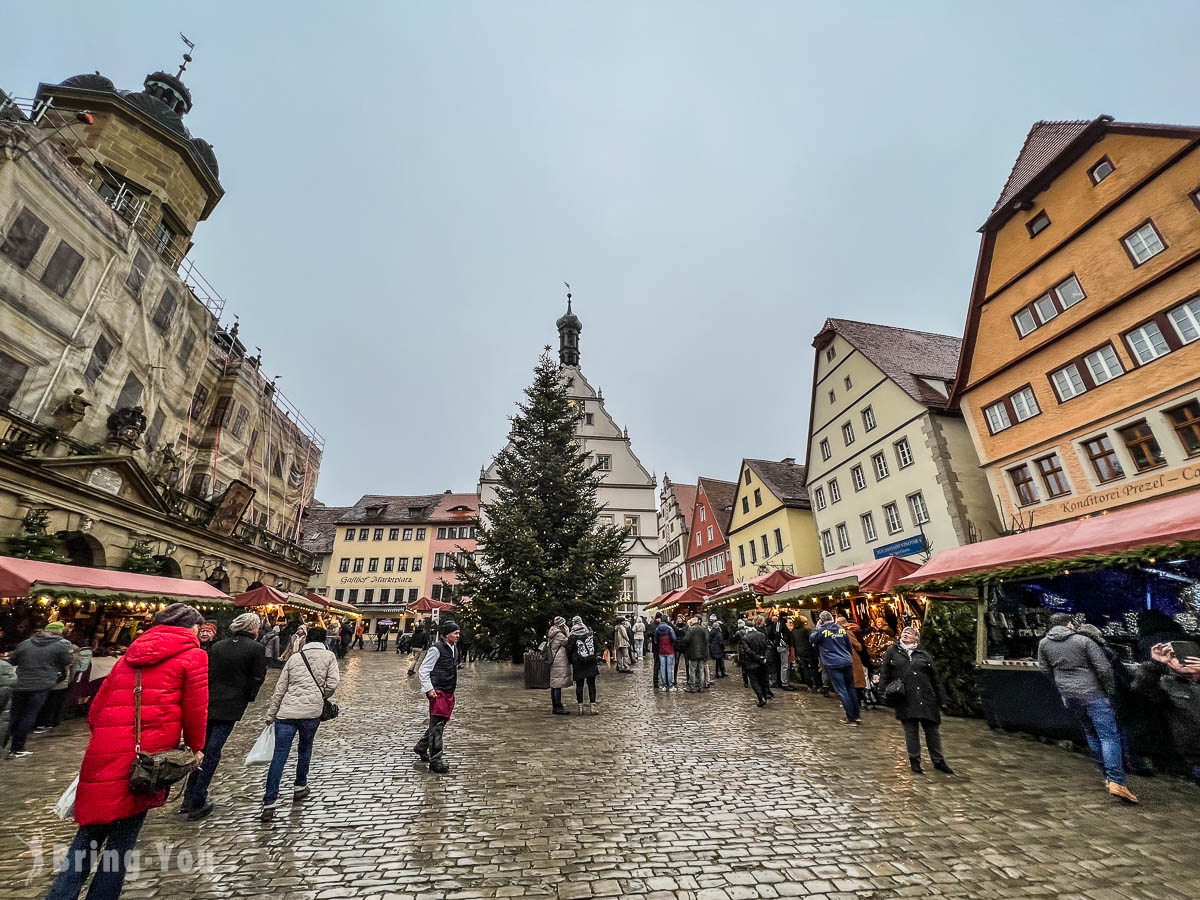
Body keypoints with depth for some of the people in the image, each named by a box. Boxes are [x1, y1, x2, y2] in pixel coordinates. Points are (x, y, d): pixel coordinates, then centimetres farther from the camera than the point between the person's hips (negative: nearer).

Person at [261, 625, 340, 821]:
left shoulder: (294, 657, 10)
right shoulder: (329, 656, 2)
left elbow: (280, 688, 10)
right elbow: (332, 684, -7)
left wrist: (271, 714, 18)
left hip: (286, 711, 2)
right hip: (311, 711, -1)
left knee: (279, 755, 4)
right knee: (305, 749, 21)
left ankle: (269, 803, 2)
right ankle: (300, 787, 33)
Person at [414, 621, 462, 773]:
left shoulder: (454, 649, 11)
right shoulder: (436, 649, -15)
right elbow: (423, 670, -12)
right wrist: (429, 689, -16)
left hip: (449, 693, 9)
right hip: (438, 692, -9)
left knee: (441, 722, 18)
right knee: (437, 725, -6)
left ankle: (421, 747, 38)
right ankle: (435, 761, 0)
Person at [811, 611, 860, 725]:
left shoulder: (822, 630, -8)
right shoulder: (842, 629, 8)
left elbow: (812, 639, 6)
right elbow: (849, 647, 16)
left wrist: (817, 627, 9)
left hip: (833, 665, -5)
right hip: (847, 663, 5)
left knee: (841, 691, -1)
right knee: (851, 689, 15)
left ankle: (851, 718, 1)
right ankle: (856, 715, 20)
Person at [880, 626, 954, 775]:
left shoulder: (924, 654, 10)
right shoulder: (892, 651, 5)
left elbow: (935, 678, 10)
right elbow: (884, 673, 4)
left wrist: (941, 699, 7)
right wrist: (886, 691, -5)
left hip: (926, 699, 2)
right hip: (905, 700, -2)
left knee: (932, 730, 9)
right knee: (911, 731, 6)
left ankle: (938, 761, 26)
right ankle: (914, 761, 20)